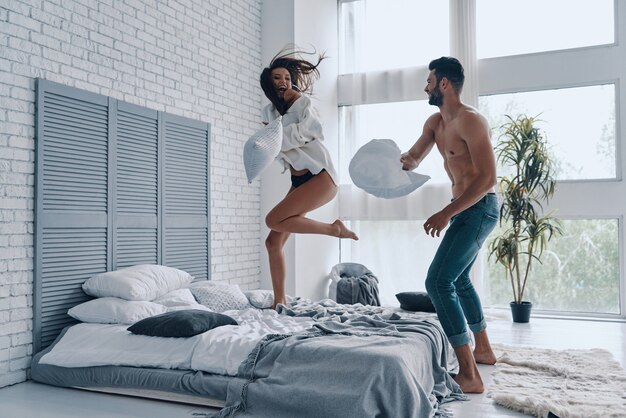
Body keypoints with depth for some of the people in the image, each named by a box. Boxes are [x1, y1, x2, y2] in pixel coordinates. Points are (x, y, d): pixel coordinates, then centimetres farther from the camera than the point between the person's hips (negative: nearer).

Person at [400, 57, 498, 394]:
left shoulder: (470, 120, -18)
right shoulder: (435, 122, 11)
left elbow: (487, 177, -24)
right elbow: (412, 160, 16)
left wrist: (446, 214, -27)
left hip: (479, 208, -11)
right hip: (464, 208, 11)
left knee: (438, 281, -19)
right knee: (459, 280, 21)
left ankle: (469, 376, -18)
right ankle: (483, 350, 37)